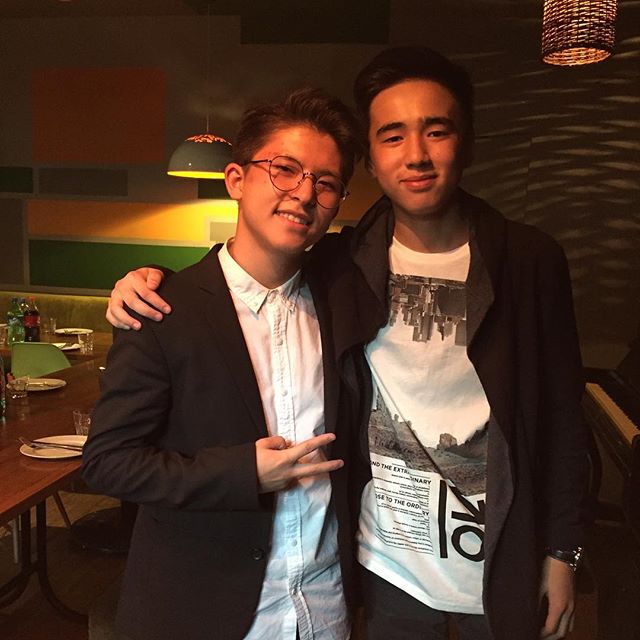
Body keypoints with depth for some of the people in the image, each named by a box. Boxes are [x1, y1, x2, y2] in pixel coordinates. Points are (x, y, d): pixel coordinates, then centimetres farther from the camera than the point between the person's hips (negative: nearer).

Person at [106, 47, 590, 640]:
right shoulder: (341, 264, -8)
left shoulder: (530, 260, -10)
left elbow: (562, 417, -4)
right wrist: (150, 285, -14)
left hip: (505, 568, 0)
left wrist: (562, 552, 0)